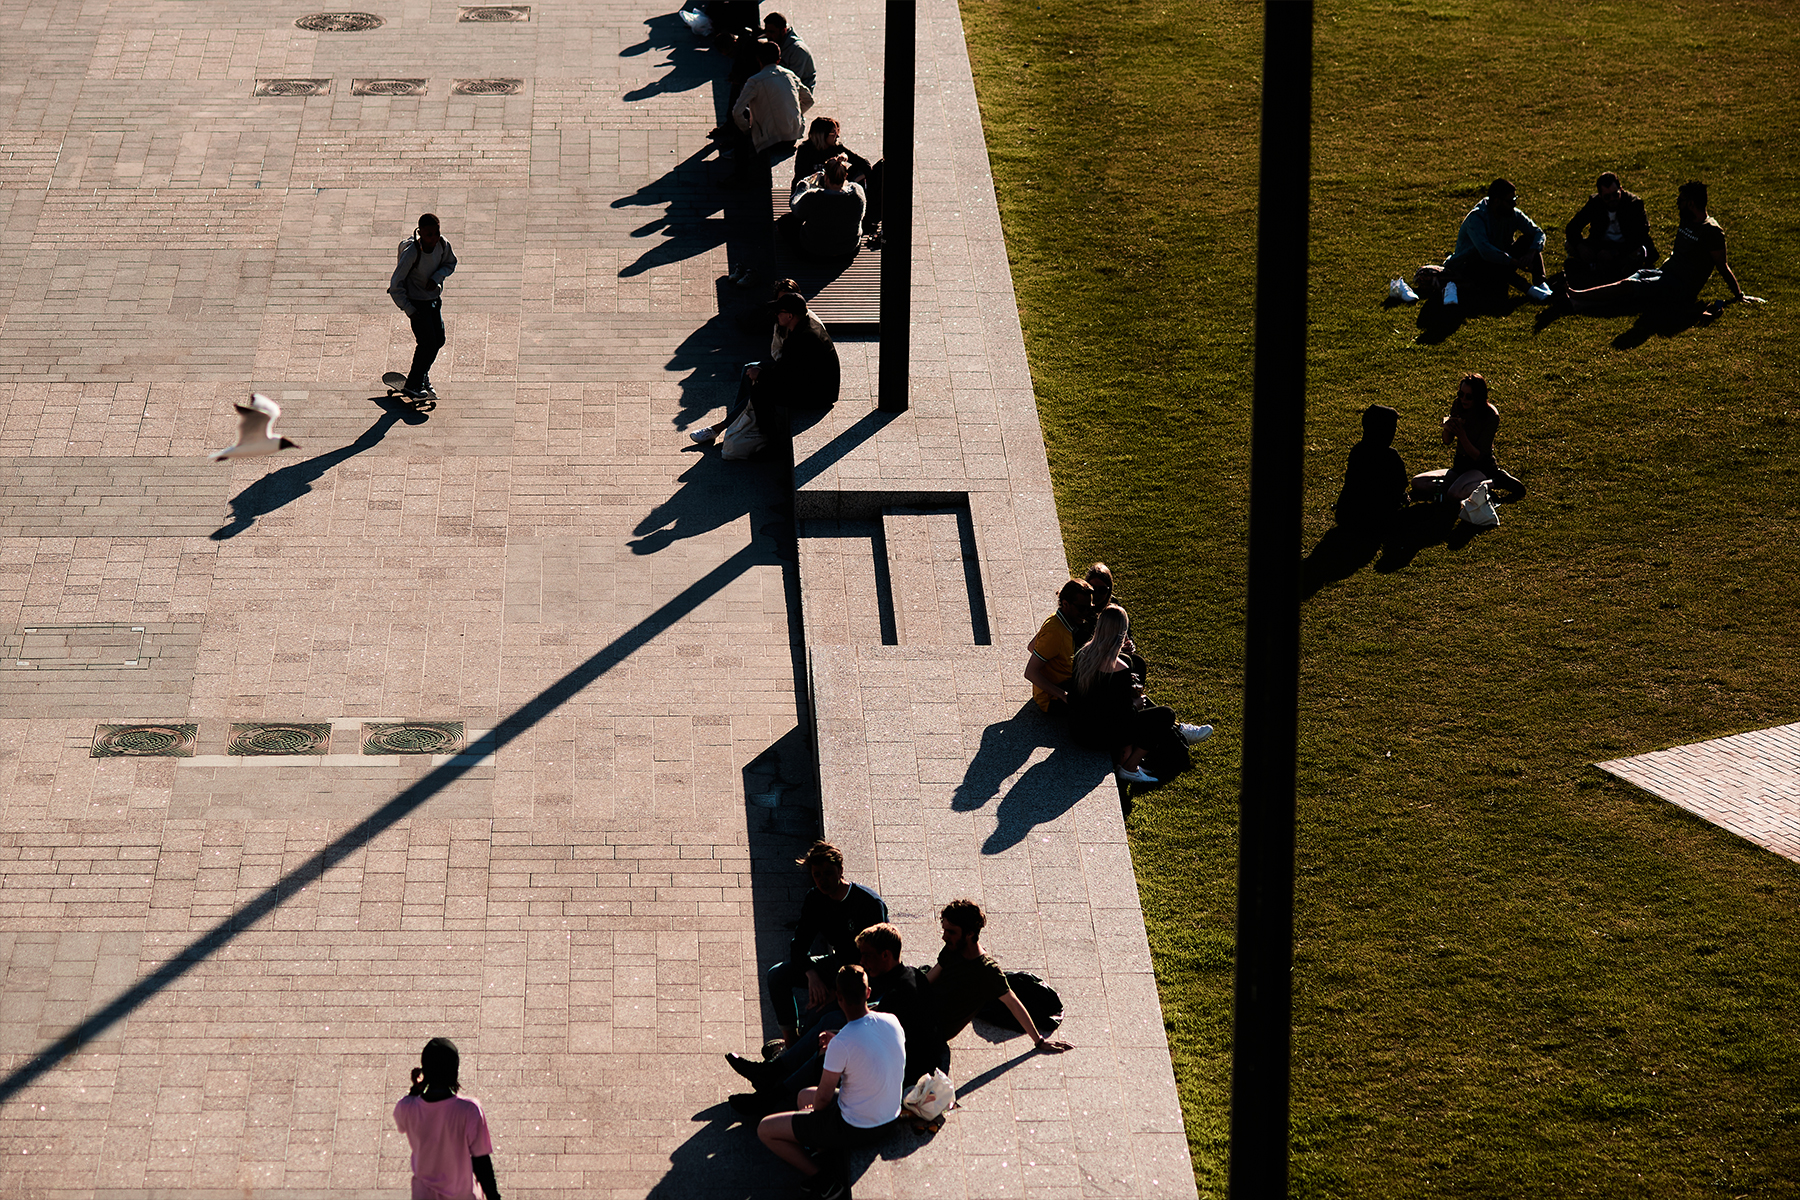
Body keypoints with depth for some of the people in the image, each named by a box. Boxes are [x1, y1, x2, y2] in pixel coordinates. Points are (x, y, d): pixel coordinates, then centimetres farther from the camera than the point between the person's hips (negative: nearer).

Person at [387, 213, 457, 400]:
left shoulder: (442, 244, -13)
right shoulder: (411, 253, -29)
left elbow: (450, 263, 9)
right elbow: (395, 286, -22)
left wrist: (436, 278, -11)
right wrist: (409, 310, -23)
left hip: (434, 299, 6)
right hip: (416, 303, -6)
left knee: (438, 341, 13)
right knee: (428, 344, -12)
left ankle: (421, 376, 39)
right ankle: (413, 386, 4)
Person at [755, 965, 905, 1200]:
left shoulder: (841, 1045, -29)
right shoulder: (892, 1022, -9)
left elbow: (823, 1097, -17)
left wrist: (814, 1108, 4)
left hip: (857, 1129, -7)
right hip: (890, 1119, 7)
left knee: (765, 1130, 4)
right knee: (804, 1095, 30)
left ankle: (823, 1180, 4)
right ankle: (836, 1167, 13)